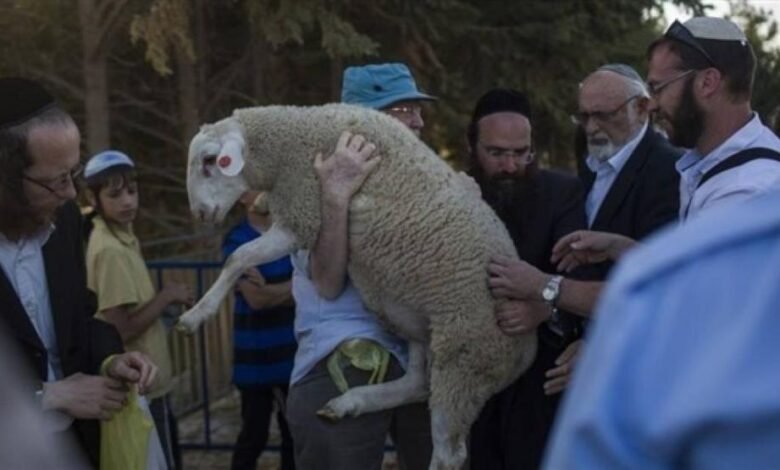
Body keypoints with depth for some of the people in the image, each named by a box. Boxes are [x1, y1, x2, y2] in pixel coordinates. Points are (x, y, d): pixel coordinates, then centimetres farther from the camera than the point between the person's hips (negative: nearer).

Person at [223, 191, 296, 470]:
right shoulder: (236, 241, -7)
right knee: (254, 435, 2)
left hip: (294, 352, 4)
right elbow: (256, 297, -15)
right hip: (257, 355, -4)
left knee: (295, 433, 11)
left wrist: (272, 291, -10)